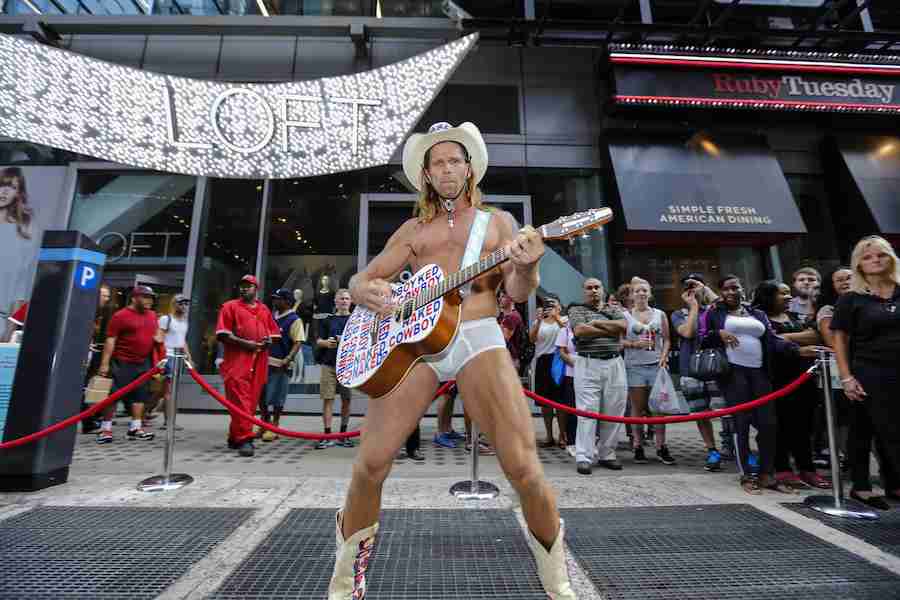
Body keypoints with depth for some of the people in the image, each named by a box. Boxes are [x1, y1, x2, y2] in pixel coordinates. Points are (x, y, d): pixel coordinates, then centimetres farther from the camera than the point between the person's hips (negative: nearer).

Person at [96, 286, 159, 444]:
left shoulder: (152, 315, 10)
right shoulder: (121, 315, -9)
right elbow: (110, 340, -12)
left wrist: (158, 338, 1)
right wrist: (105, 363, -15)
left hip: (143, 363, 6)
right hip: (122, 363, -6)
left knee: (140, 395, 8)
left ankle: (135, 428, 15)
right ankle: (105, 428, 10)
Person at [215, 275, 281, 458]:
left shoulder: (264, 310, 18)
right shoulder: (230, 307, 5)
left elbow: (274, 333, 22)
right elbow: (222, 334, -4)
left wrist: (269, 340, -1)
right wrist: (244, 343, -15)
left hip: (259, 362, 5)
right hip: (237, 361, -4)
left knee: (252, 401, 8)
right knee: (240, 401, -10)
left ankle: (235, 437, 22)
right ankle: (245, 439, -8)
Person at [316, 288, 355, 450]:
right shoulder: (328, 320, 12)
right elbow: (319, 341, 12)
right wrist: (326, 343, -11)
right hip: (329, 364, 1)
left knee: (346, 400, 6)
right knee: (328, 399, -2)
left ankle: (343, 435, 19)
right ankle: (327, 436, 5)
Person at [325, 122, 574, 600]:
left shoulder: (497, 220, 17)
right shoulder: (413, 229, 20)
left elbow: (518, 291, 5)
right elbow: (360, 278, 16)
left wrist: (525, 267, -19)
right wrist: (367, 292, -9)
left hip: (479, 337, -1)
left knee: (523, 467, -9)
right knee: (370, 463, -4)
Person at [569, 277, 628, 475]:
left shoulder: (614, 310, 18)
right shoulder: (577, 310, 8)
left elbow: (623, 326, -2)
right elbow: (579, 331, -11)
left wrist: (596, 322, -5)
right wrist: (610, 330, -3)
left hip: (614, 364, 4)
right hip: (588, 365, -3)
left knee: (613, 412, 6)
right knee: (587, 411, -6)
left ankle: (607, 455, 19)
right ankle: (583, 457, -2)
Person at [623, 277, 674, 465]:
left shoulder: (660, 314, 11)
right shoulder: (625, 315, 5)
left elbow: (667, 340, 9)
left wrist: (664, 356, -6)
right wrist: (635, 344, -15)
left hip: (657, 365, 1)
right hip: (635, 366, -1)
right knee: (637, 409, 4)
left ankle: (661, 447, 12)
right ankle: (638, 447, 12)